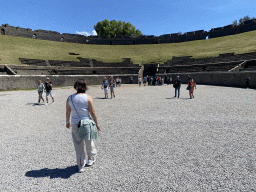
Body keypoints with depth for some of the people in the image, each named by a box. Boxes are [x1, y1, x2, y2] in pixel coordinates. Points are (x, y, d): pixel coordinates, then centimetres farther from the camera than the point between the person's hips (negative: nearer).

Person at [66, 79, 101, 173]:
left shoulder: (70, 98, -1)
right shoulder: (87, 98, -9)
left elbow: (67, 112, 7)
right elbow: (92, 112, -8)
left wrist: (67, 122, 22)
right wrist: (97, 123, 0)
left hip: (75, 124, 2)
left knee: (78, 145, 12)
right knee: (89, 142, 20)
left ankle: (80, 166, 22)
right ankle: (91, 159, 40)